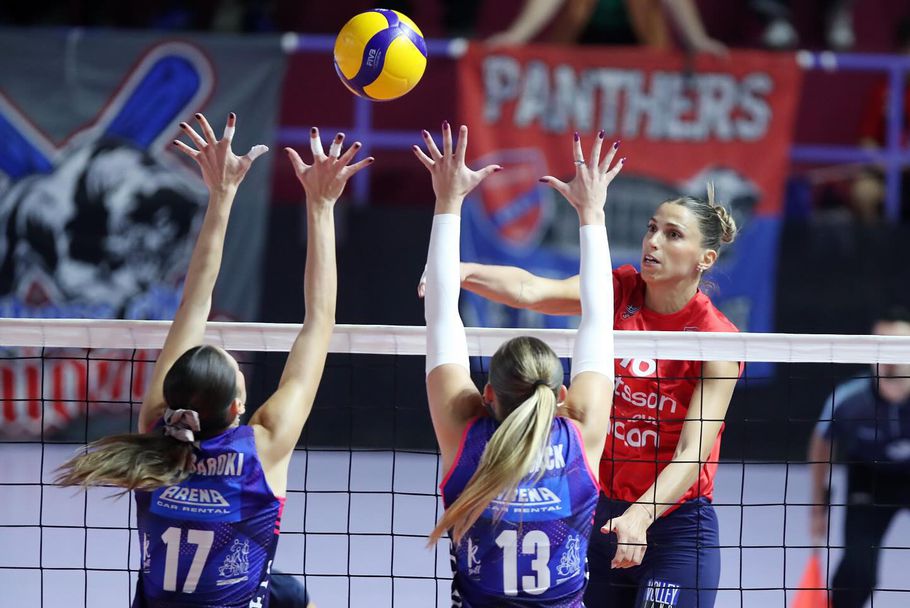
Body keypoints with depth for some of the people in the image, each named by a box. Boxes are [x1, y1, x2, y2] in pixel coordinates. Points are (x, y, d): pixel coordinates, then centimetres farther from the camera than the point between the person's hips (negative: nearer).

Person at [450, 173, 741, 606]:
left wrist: (640, 516, -35)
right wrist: (465, 272, -42)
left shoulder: (717, 337, -13)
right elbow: (531, 290, -22)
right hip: (601, 517, 4)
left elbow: (692, 453, -19)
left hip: (675, 526, -4)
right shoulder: (618, 293, -4)